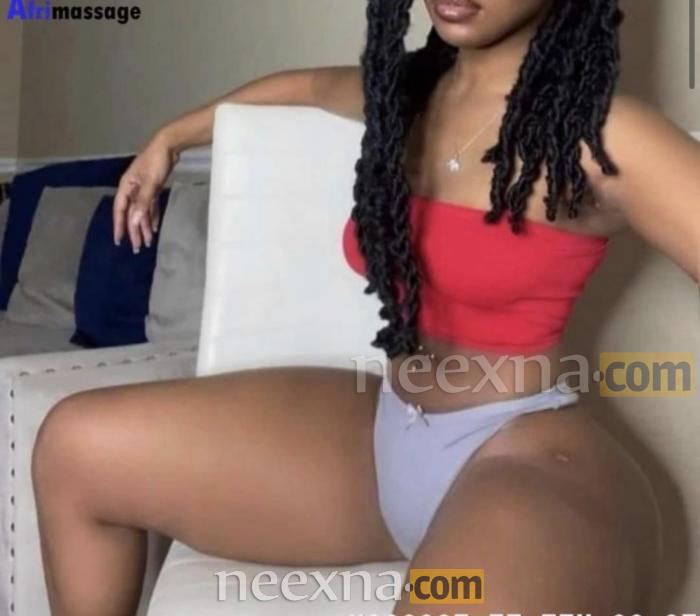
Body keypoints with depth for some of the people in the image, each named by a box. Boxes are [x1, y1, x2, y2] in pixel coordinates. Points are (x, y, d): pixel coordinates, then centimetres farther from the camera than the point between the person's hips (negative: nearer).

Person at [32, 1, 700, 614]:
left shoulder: (601, 136, -12)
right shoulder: (404, 87, 9)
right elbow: (307, 85, 31)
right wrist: (170, 138, 40)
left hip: (531, 454, -7)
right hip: (385, 433, 7)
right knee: (77, 447, 2)